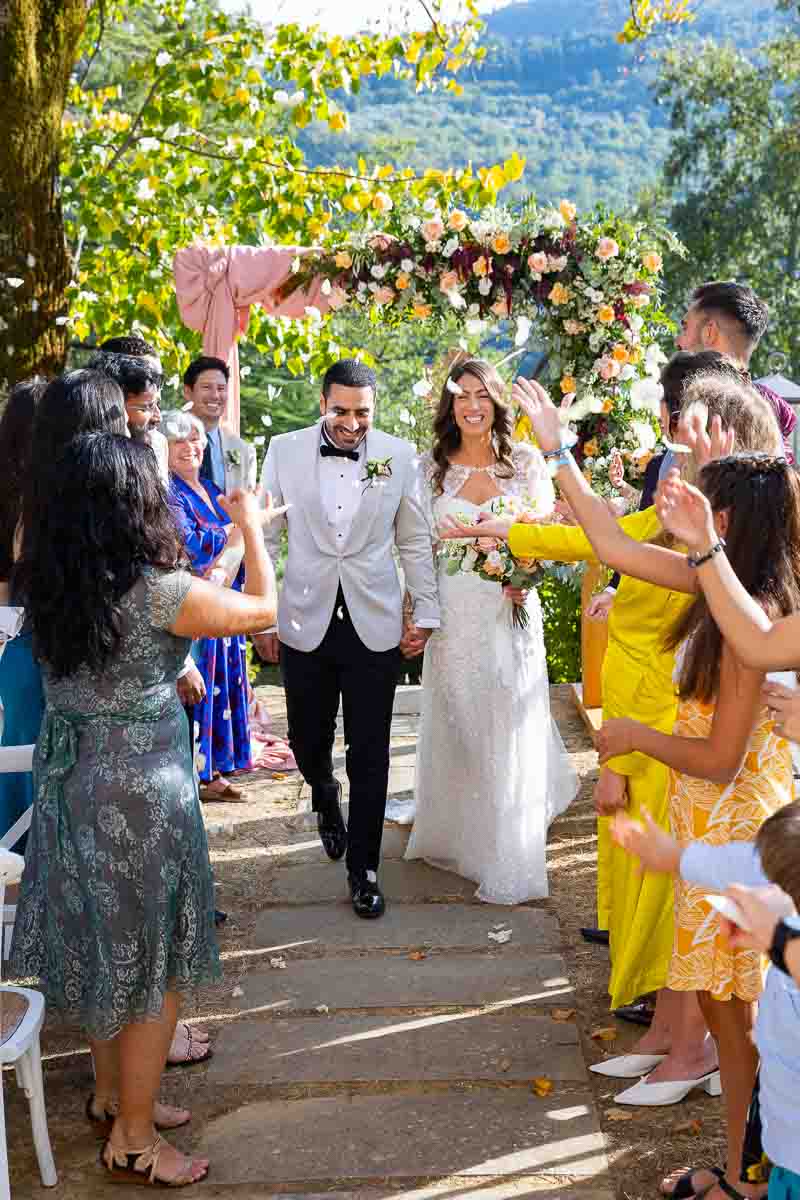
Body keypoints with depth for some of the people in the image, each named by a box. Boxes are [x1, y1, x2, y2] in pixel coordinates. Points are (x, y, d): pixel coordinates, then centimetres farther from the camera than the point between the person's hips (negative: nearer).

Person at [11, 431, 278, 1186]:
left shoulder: (46, 586, -3)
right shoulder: (155, 591, -22)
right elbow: (263, 608, -8)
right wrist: (250, 524, 6)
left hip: (66, 779, 7)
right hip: (138, 791, -7)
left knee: (98, 944, 22)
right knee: (153, 963, 9)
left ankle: (111, 1093, 41)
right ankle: (134, 1140, 22)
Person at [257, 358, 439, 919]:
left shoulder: (400, 456, -2)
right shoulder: (285, 451, -2)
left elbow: (415, 542, 6)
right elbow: (265, 537, 4)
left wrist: (426, 613, 4)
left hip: (376, 627, -1)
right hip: (305, 623, 1)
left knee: (370, 758, 4)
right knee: (307, 743, 13)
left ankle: (364, 869, 20)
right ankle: (325, 796, 48)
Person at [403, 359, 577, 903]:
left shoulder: (527, 460, 1)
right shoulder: (432, 467, 4)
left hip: (511, 611, -1)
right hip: (453, 614, 1)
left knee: (509, 732, 2)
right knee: (457, 729, 10)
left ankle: (509, 864, 14)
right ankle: (457, 835, 30)